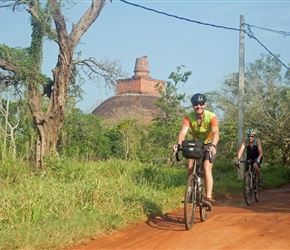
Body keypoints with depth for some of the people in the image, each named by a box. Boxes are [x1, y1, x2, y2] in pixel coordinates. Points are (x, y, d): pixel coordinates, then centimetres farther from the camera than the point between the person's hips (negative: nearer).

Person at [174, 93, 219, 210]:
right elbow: (183, 131, -36)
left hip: (209, 144, -3)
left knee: (207, 169, -20)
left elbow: (216, 133, -41)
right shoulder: (189, 117, -21)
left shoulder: (212, 117, -27)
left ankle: (208, 199, -23)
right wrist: (178, 144, -55)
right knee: (190, 166, -14)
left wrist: (213, 145, -61)